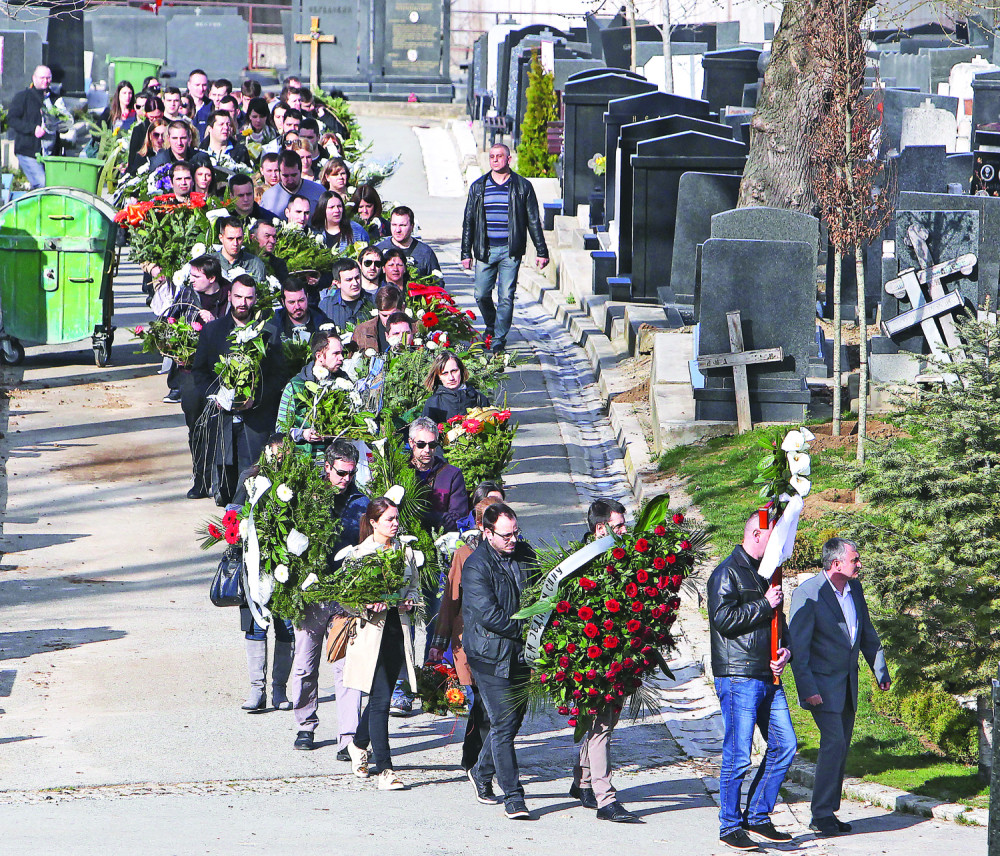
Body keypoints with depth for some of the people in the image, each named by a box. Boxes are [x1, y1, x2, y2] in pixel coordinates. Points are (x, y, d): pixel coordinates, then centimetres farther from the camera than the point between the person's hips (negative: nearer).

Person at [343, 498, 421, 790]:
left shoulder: (406, 553, 10)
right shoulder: (360, 554, -5)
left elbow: (413, 585, 21)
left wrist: (409, 600, -1)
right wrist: (369, 606, -22)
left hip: (398, 629, 5)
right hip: (372, 631, -5)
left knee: (381, 697, 12)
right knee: (381, 699, -10)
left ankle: (359, 744, 39)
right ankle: (384, 769, -10)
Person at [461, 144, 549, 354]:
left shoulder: (522, 187, 4)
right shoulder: (478, 187, 9)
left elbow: (533, 221, 7)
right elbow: (468, 222, 12)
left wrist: (541, 252, 4)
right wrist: (466, 253, 8)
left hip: (510, 251, -2)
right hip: (485, 250, 2)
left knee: (506, 297, -5)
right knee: (482, 295, 2)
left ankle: (499, 339, 3)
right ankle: (491, 327, 28)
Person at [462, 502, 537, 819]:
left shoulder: (525, 555, 7)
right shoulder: (476, 566, -14)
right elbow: (488, 615, -20)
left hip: (522, 652, 7)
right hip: (491, 655, -7)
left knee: (514, 717, 14)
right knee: (504, 723, -8)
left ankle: (482, 772, 36)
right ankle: (513, 797, -5)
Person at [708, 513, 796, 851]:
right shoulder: (728, 572, -7)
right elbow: (723, 619, -19)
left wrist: (785, 650, 8)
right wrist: (765, 605, -14)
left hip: (768, 677, 8)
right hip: (738, 678, -8)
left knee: (784, 746, 6)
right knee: (738, 755, -7)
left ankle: (757, 816, 17)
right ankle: (730, 826, 2)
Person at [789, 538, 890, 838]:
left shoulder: (855, 588, 6)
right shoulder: (808, 593, -16)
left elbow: (867, 633, 20)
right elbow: (797, 645, -16)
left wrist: (880, 672, 18)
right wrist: (807, 688, -21)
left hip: (848, 682, 7)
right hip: (822, 683, -7)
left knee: (840, 747, 8)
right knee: (834, 742, -15)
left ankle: (829, 812, 14)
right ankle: (821, 816, -10)